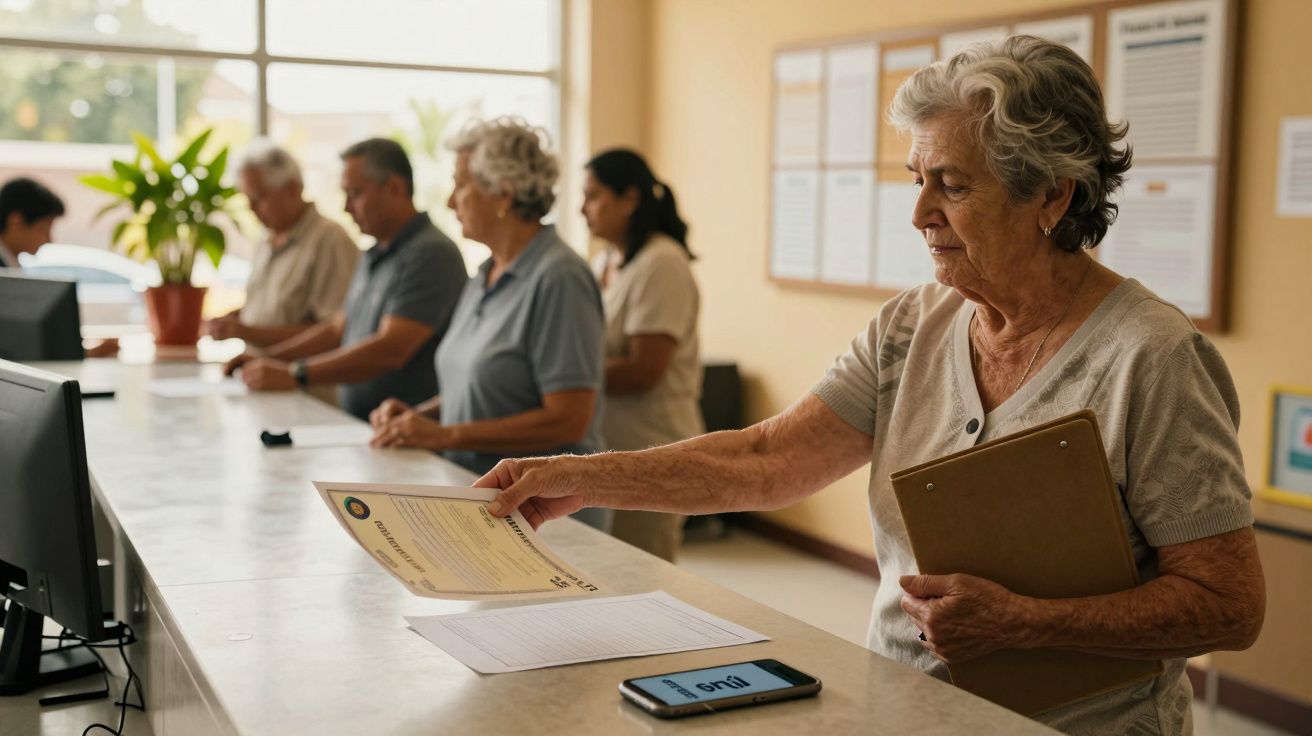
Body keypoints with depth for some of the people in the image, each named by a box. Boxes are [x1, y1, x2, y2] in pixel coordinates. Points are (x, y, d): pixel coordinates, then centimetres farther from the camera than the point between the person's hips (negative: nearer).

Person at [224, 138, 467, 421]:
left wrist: (294, 374, -19)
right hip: (357, 425, 8)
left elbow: (390, 350, -21)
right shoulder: (375, 256, 18)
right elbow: (338, 328, 26)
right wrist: (268, 356, 14)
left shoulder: (431, 254, -14)